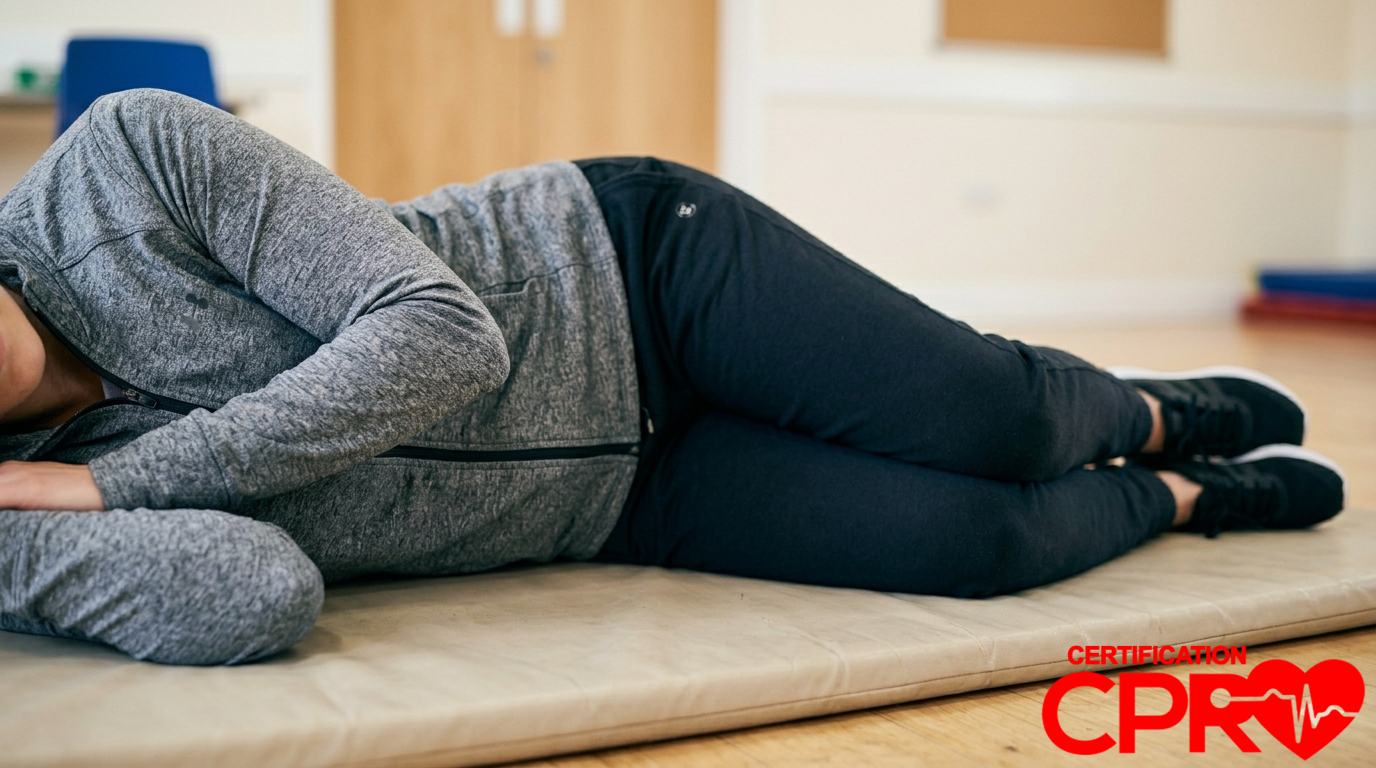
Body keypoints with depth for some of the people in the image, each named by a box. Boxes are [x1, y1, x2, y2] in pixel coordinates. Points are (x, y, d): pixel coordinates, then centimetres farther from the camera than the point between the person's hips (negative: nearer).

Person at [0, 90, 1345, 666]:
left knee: (992, 419, -16)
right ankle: (1190, 495, 20)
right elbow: (260, 599, -28)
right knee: (971, 545, -15)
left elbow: (443, 336, -22)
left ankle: (1151, 409, 23)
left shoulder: (124, 155, -17)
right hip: (627, 505, 1)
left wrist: (112, 479, -21)